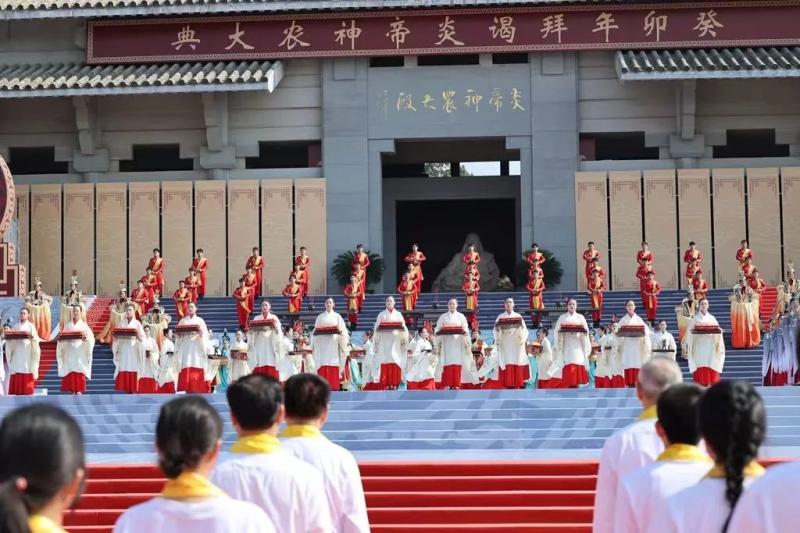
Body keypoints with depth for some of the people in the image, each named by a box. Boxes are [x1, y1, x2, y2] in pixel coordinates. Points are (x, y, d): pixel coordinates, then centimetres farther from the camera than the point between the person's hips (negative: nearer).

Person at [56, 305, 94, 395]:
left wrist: (85, 338, -22)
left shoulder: (84, 325, 7)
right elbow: (62, 337, 13)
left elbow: (91, 338, -2)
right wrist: (60, 338, -9)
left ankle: (79, 390, -9)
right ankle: (72, 390, 0)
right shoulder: (67, 325, 15)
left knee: (79, 373, -9)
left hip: (80, 352, -2)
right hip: (69, 352, 2)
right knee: (70, 373, -4)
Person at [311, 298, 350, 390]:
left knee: (333, 366, -5)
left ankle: (334, 387, -4)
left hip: (333, 344, -1)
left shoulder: (337, 316, 8)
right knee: (323, 366, -6)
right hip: (322, 345, 1)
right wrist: (313, 345, 2)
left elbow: (343, 331, 2)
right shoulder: (320, 317, 12)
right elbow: (315, 331, 10)